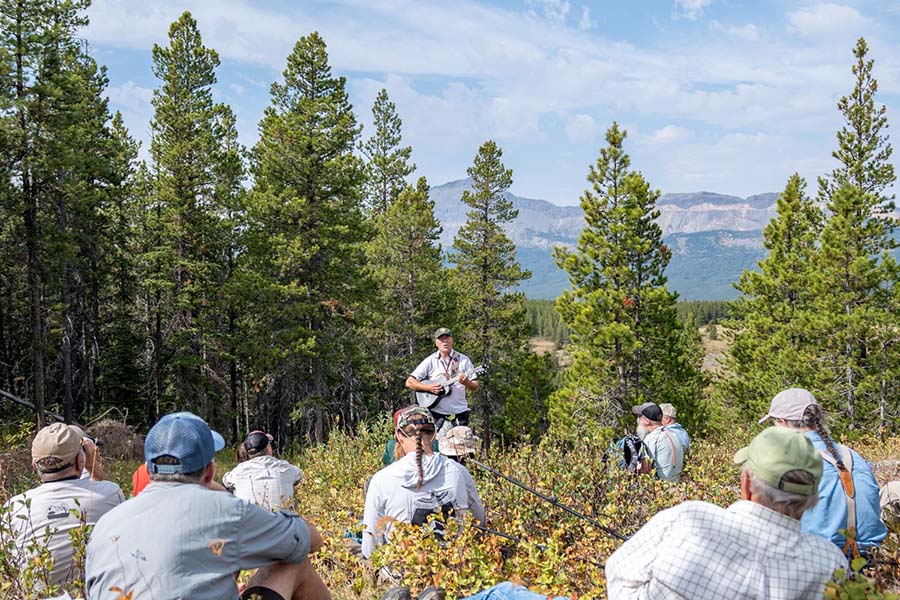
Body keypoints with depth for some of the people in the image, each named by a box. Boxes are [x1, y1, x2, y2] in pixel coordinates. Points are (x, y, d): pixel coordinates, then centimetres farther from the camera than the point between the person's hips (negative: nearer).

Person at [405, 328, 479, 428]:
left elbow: (476, 387, 4)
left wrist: (467, 383, -17)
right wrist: (428, 387, -14)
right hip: (437, 415, -1)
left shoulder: (463, 360, 5)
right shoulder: (430, 361, 3)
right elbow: (409, 382, -1)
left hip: (459, 415, 1)